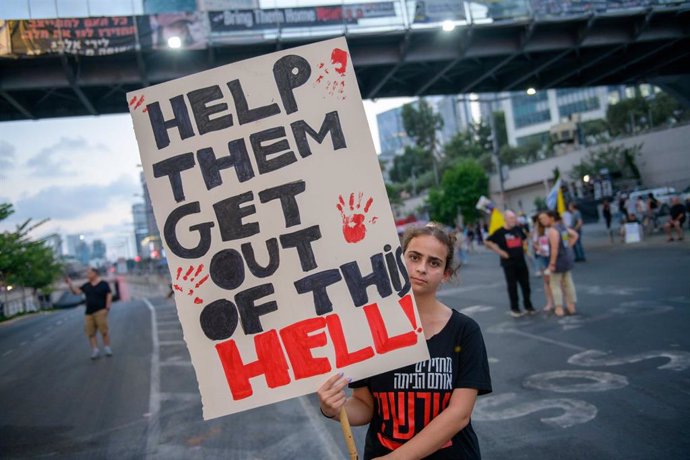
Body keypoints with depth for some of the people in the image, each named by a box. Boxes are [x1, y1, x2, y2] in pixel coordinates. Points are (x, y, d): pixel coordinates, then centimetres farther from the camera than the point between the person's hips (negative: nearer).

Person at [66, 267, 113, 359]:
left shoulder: (103, 284, 0)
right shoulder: (86, 286, 14)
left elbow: (109, 296, -3)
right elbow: (76, 291, 9)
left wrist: (107, 308, -11)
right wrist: (69, 283, -2)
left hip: (100, 312, -5)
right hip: (89, 313, 5)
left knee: (104, 331, -6)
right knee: (90, 333, -1)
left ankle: (107, 348, 4)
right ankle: (95, 350, 4)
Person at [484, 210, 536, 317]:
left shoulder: (518, 229, 6)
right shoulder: (500, 232, -7)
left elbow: (524, 239, 25)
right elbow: (487, 242, -6)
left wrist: (524, 248, 9)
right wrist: (499, 251, -10)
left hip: (521, 261, 4)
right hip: (509, 263, -4)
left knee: (525, 284, 9)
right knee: (512, 286, 2)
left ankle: (528, 306, 23)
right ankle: (514, 309, 12)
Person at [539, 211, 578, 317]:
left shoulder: (552, 230, -20)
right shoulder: (562, 226, 8)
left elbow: (554, 248, -26)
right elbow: (575, 235, 22)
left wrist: (552, 263, -22)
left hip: (559, 260, -9)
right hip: (568, 258, 9)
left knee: (555, 285, 1)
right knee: (568, 283, 16)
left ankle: (559, 308, 0)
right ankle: (571, 306, 24)